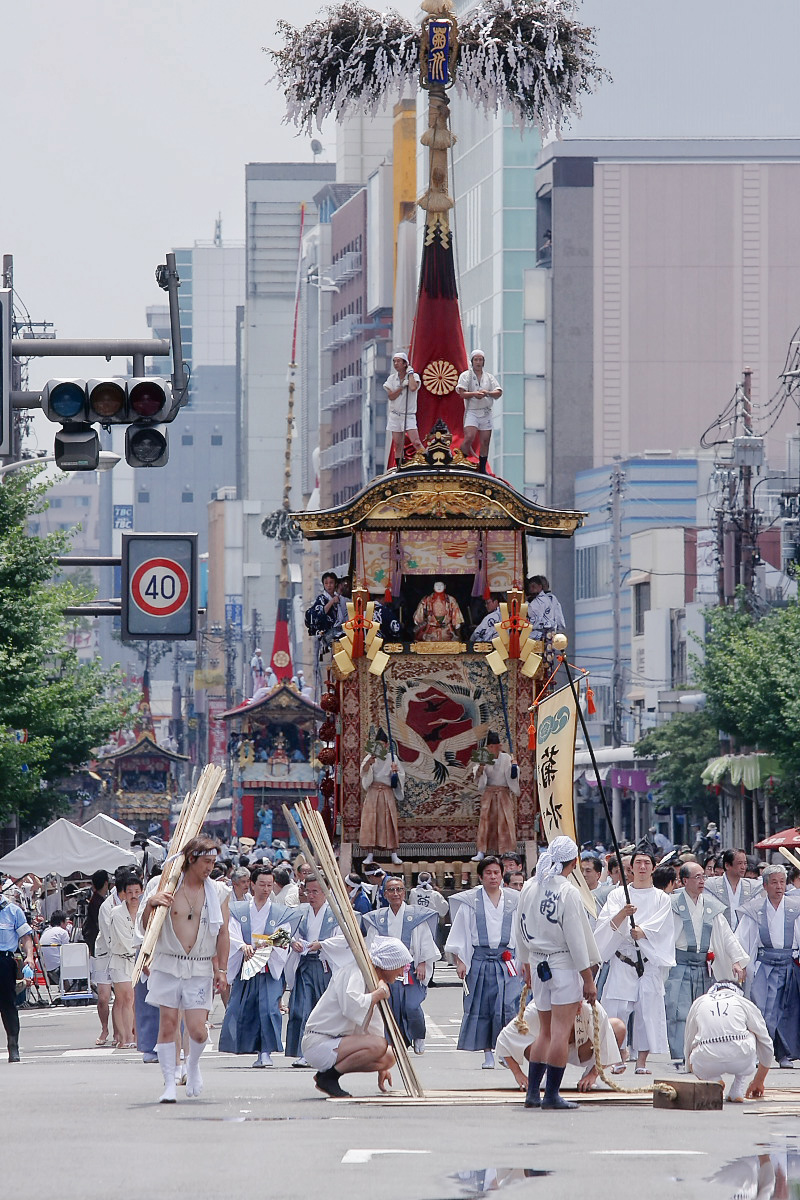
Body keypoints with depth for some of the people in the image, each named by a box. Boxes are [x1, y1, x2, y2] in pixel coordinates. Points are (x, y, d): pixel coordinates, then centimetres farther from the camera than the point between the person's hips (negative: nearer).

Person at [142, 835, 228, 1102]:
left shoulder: (215, 892, 5)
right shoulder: (168, 887, 1)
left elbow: (222, 932, 13)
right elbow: (147, 926, 4)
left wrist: (221, 969, 8)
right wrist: (150, 904, -16)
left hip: (200, 969, 1)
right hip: (168, 965, -1)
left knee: (197, 1030, -6)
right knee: (168, 1024, -5)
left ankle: (193, 1064, 26)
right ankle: (169, 1083, 2)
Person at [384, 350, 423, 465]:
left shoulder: (414, 376, -3)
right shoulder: (392, 378, 7)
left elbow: (413, 387, -25)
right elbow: (391, 396, -3)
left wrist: (410, 373, -11)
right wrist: (402, 386, -13)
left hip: (409, 416, -4)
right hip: (395, 415, 4)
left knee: (416, 443, -17)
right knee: (398, 446, 4)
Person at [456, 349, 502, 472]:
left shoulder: (489, 377, 15)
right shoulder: (466, 375, 4)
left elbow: (499, 392, 6)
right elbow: (462, 393, -7)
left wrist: (487, 393, -14)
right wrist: (474, 394, -24)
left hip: (486, 412, 4)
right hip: (472, 411, -4)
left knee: (485, 442, 2)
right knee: (469, 438, -22)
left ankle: (482, 468, 10)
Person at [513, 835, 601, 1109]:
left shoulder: (530, 887, 4)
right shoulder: (568, 893, -15)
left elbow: (520, 930, 14)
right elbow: (577, 940, -14)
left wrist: (527, 964, 27)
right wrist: (588, 980, -8)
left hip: (538, 964, 7)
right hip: (565, 966, -7)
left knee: (545, 1032, 15)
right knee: (561, 1032, -4)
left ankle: (533, 1092, 14)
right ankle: (552, 1094, -5)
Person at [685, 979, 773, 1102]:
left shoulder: (699, 1003, 25)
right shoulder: (744, 1003, 21)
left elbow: (688, 1045, 31)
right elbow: (766, 1044, 27)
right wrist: (758, 1081, 42)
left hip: (706, 1065, 1)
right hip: (741, 1061, -1)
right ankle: (737, 1091, 20)